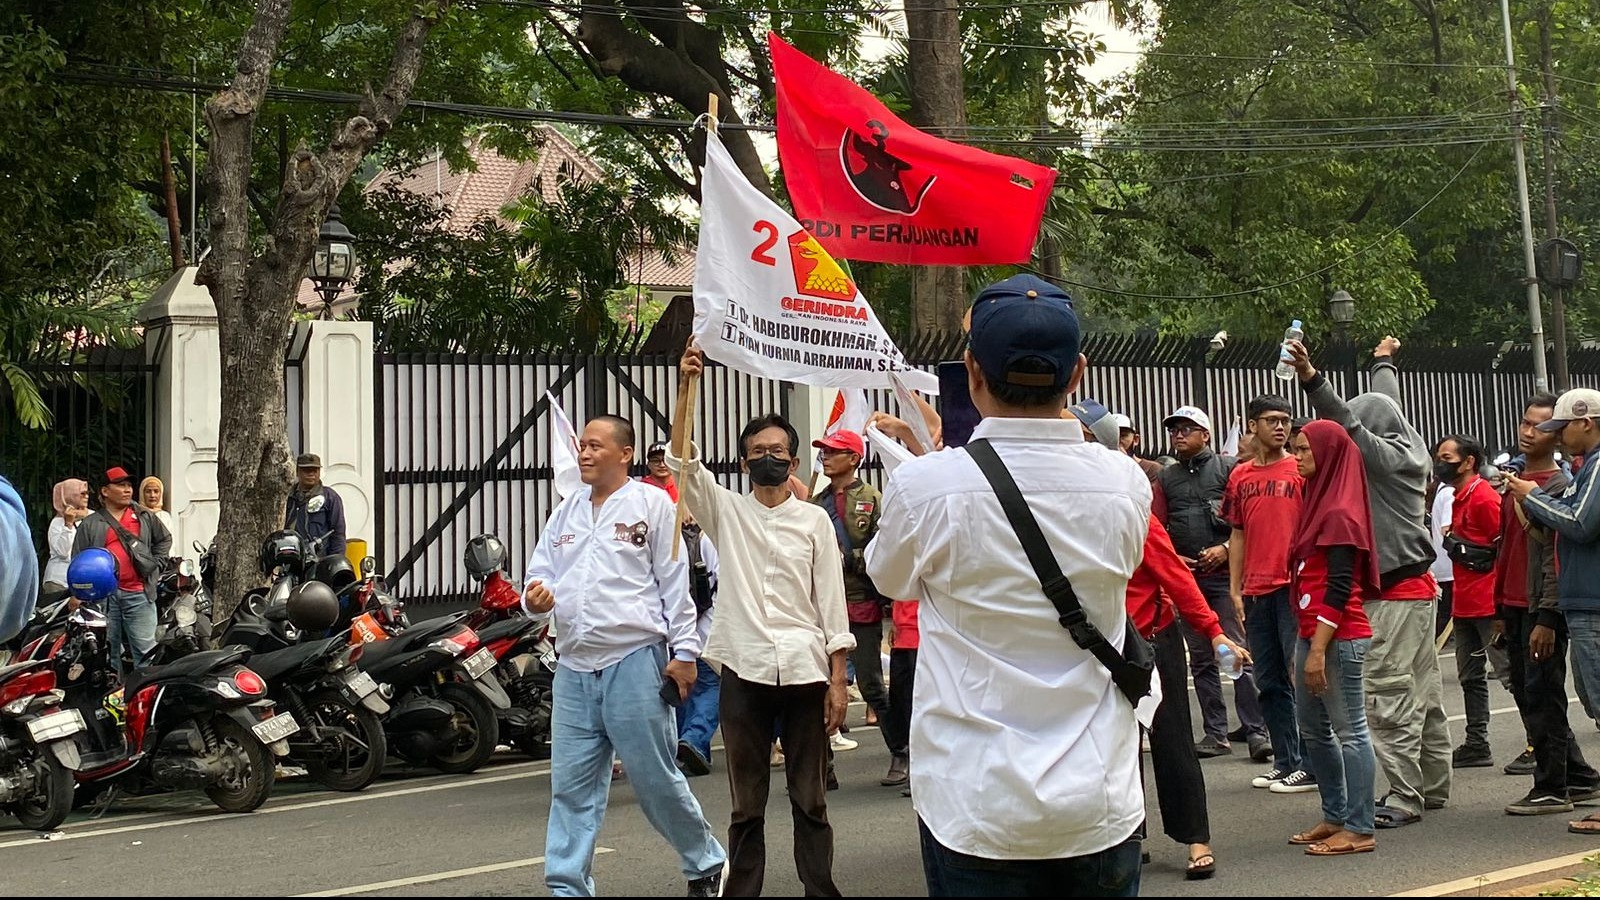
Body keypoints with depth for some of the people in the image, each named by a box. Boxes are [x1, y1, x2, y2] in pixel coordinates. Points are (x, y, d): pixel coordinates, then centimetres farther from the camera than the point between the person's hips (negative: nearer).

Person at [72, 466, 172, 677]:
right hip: (103, 594, 0)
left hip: (138, 594, 1)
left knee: (145, 649, -4)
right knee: (109, 650, 4)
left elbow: (164, 539, 28)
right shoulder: (90, 524, 8)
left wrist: (155, 566, 15)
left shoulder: (144, 517, 14)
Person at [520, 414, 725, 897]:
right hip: (574, 667, 5)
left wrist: (684, 651, -7)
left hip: (635, 662, -5)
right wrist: (535, 598, -5)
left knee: (656, 779, 0)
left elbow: (675, 582, -2)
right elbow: (540, 574, 19)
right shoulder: (566, 514, 17)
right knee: (571, 787, 5)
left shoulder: (652, 504, 0)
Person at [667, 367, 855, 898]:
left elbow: (832, 603, 5)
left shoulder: (814, 521, 7)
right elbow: (683, 462, -7)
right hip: (744, 672, 0)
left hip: (804, 670, 0)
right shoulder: (726, 511, 8)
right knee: (746, 804, 6)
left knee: (810, 799, 5)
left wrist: (837, 679, -2)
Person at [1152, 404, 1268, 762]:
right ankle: (1216, 733, 12)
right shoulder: (1166, 478, 16)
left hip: (1226, 573, -5)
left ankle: (1256, 731, -10)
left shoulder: (1229, 469, 4)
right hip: (1185, 579, 5)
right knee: (1201, 658, 7)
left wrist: (1226, 548, -13)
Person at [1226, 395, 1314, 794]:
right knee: (1269, 682, 10)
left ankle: (1310, 765, 0)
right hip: (1256, 592, 5)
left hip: (1295, 587, -5)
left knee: (1301, 676, -5)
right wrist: (1235, 589, 12)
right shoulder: (1240, 477, 12)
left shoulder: (1301, 470, -2)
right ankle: (1285, 762, 18)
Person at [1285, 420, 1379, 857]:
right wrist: (1307, 645, 16)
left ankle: (1359, 830, 0)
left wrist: (1318, 651, -21)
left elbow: (1339, 589, -18)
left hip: (1339, 638, -10)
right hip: (1312, 633, 10)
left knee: (1349, 731, -4)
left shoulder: (1339, 513, -13)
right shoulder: (1318, 502, 15)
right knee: (1313, 729, 16)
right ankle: (1335, 818, 25)